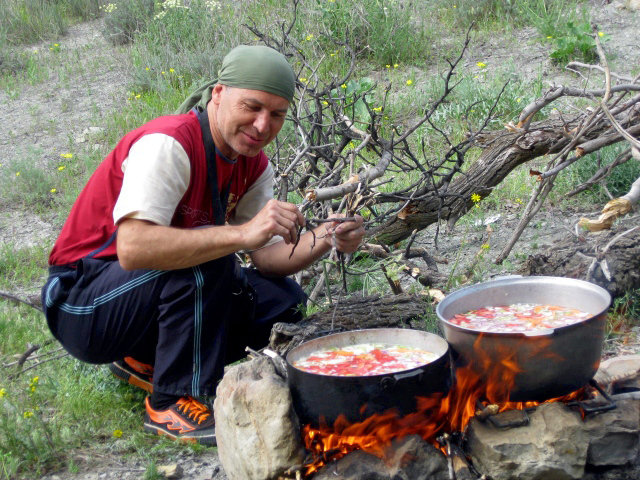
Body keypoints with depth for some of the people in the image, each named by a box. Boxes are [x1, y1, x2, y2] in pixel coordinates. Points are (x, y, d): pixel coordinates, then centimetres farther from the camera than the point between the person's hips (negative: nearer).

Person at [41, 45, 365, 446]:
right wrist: (242, 233, -44)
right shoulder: (168, 144, -25)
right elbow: (131, 248, -40)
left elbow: (268, 257, 0)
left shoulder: (253, 165, 1)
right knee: (206, 258, -31)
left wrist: (324, 240, -19)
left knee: (283, 301, -4)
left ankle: (146, 363, 10)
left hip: (154, 298, 8)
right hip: (82, 307, -8)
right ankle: (172, 402, -17)